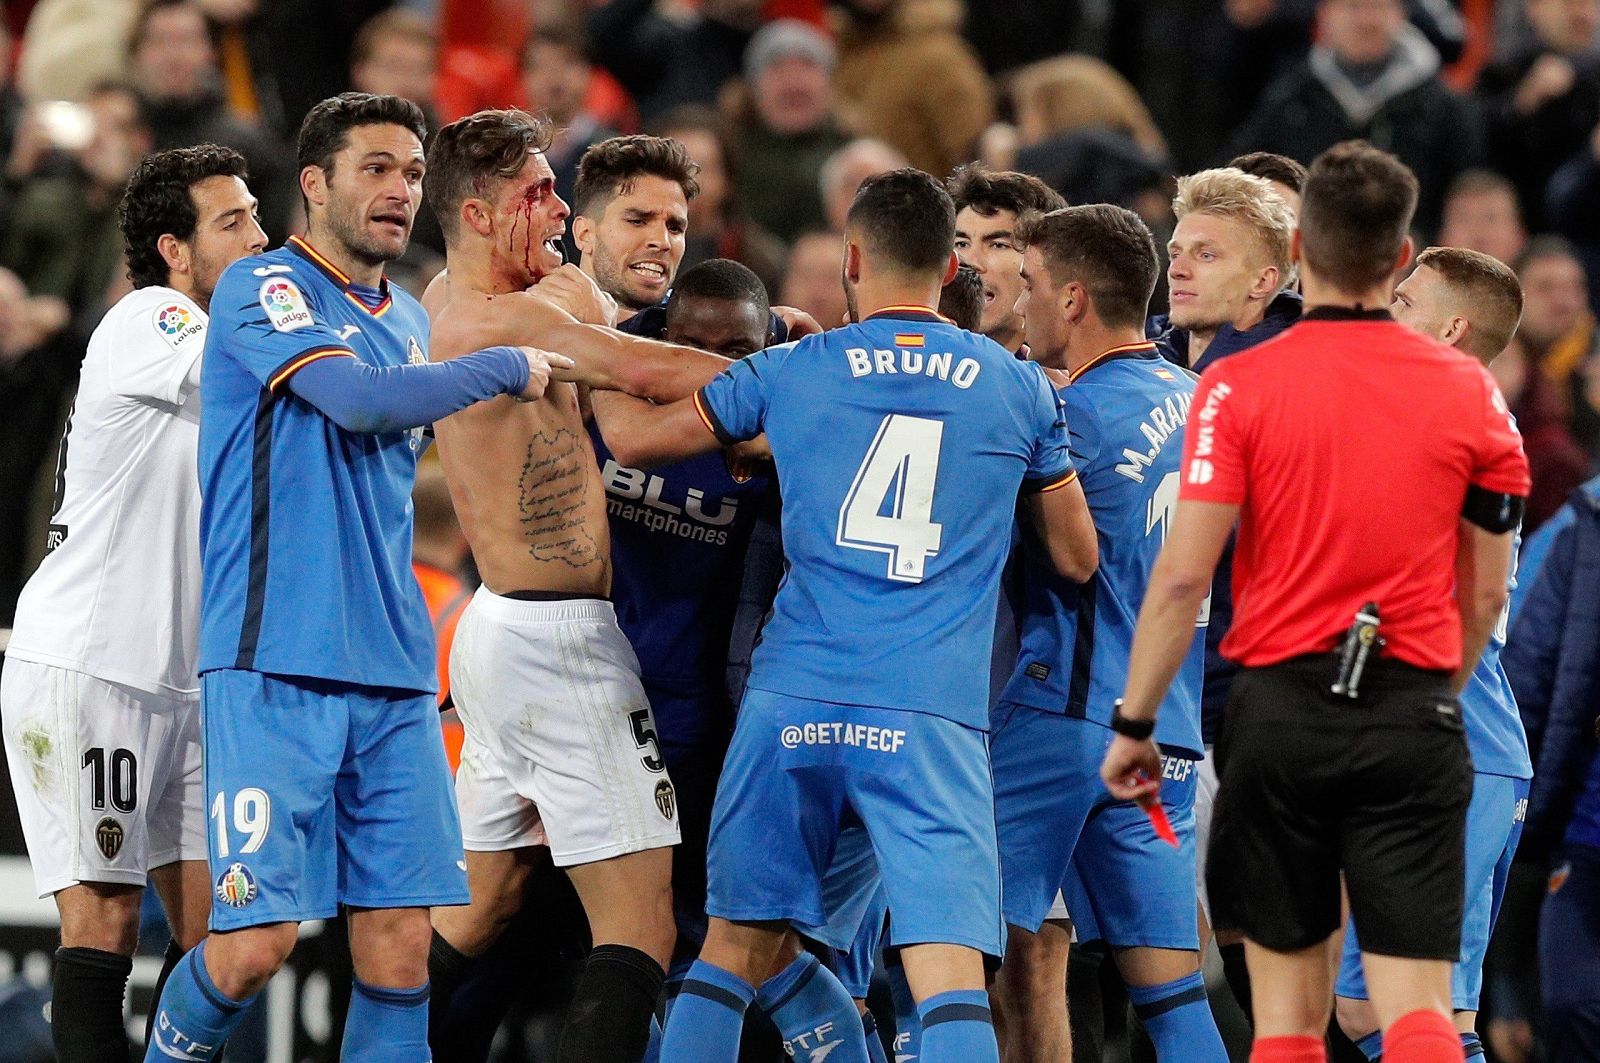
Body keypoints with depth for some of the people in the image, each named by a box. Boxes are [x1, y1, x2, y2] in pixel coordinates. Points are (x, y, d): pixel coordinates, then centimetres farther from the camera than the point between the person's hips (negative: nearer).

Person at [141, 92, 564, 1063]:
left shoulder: (409, 320, 19)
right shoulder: (263, 289, -3)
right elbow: (359, 399, -19)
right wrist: (507, 367, -7)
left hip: (393, 680, 7)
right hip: (275, 665, -7)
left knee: (400, 943, -2)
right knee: (257, 941, -12)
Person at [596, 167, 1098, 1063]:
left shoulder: (791, 373, 7)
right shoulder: (1018, 389, 8)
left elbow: (636, 438, 19)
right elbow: (1078, 559, 18)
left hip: (794, 704, 1)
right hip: (933, 717, -1)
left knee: (735, 949, 14)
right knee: (950, 975, -10)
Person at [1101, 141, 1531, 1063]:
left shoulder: (1239, 387, -4)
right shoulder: (1470, 390, 2)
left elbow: (1183, 577, -8)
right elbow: (1488, 591, 8)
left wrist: (1135, 724, 0)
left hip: (1283, 709, -1)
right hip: (1416, 724, 1)